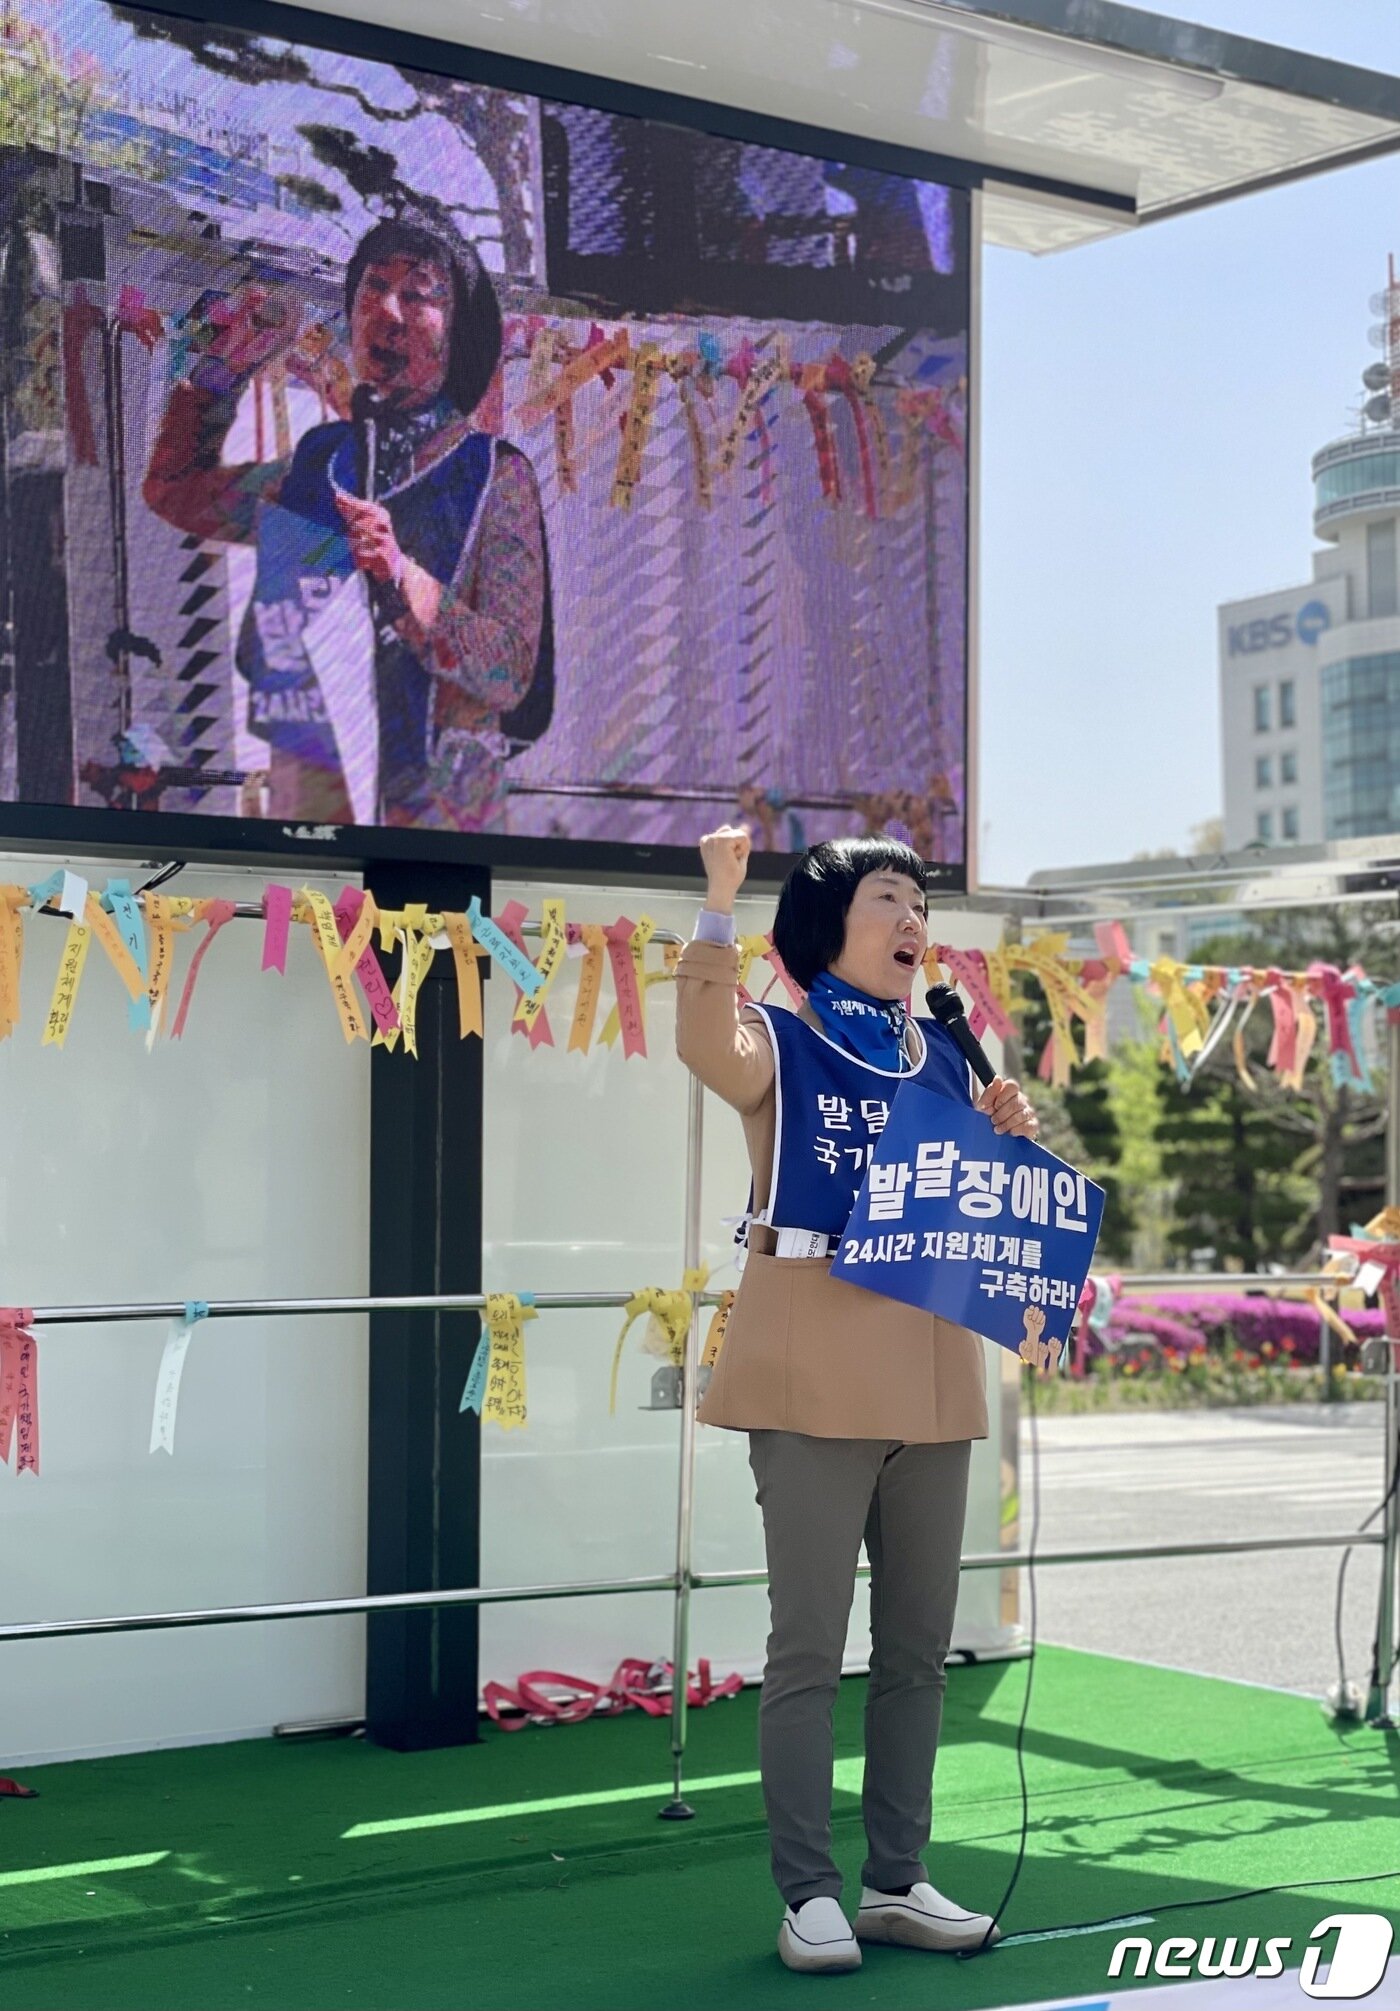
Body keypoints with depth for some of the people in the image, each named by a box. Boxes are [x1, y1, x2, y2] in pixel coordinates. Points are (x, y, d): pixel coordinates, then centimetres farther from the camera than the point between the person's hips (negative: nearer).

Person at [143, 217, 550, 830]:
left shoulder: (495, 475, -8)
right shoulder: (315, 464, 6)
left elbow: (509, 677, -16)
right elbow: (174, 492, 22)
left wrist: (400, 576, -28)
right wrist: (224, 366, 13)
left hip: (435, 804, -4)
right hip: (302, 787, 5)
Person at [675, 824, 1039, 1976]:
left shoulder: (944, 1058, 14)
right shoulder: (782, 1044, -2)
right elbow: (707, 1044, -26)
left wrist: (1007, 1140, 2)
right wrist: (720, 903, -28)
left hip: (931, 1369, 6)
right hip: (815, 1365, -6)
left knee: (918, 1642, 10)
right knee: (810, 1644, -3)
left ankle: (899, 1880, 20)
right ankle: (809, 1892, 5)